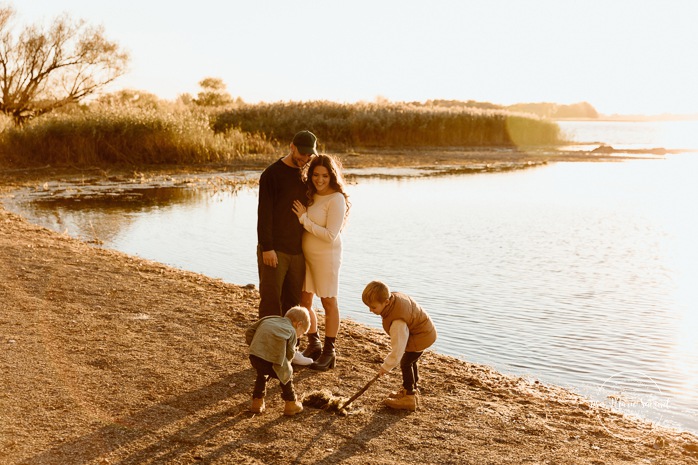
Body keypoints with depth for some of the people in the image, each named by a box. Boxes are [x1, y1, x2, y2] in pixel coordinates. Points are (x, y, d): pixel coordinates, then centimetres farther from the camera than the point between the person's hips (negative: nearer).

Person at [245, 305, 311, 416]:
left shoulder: (267, 320, 28)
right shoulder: (292, 332, 14)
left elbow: (249, 332, 24)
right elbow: (289, 354, 6)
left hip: (254, 356, 5)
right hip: (271, 361, -5)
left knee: (262, 375, 33)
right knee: (286, 376, 21)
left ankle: (257, 402, 37)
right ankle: (291, 405, 29)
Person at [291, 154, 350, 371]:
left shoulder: (336, 199, -16)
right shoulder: (310, 195, 7)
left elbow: (330, 235, -20)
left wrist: (304, 219, -18)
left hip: (326, 256, -7)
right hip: (305, 255, 7)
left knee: (328, 302, 5)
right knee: (304, 301, 11)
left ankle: (329, 352, 17)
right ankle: (313, 345, 29)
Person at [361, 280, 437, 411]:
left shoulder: (397, 322, -38)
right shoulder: (394, 296, -13)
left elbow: (398, 348, -30)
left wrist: (386, 367, -18)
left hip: (422, 336, -11)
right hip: (424, 330, 11)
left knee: (406, 363, -6)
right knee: (410, 362, 22)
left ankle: (409, 398, 1)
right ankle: (412, 390, 36)